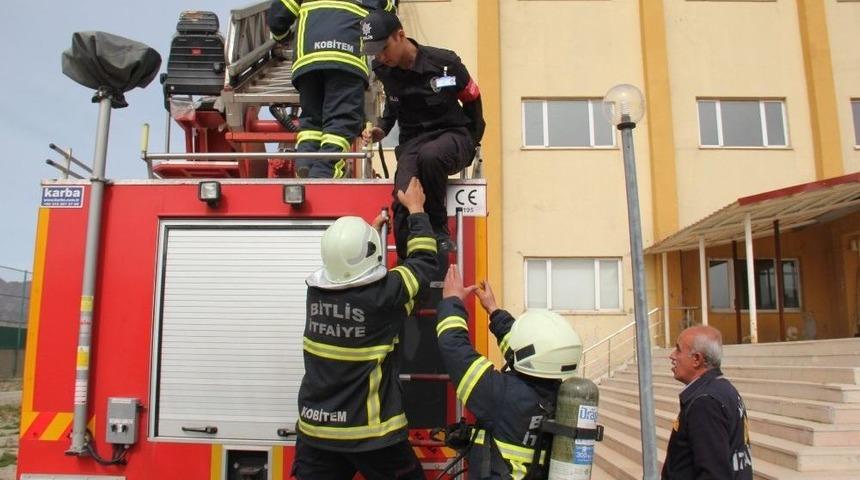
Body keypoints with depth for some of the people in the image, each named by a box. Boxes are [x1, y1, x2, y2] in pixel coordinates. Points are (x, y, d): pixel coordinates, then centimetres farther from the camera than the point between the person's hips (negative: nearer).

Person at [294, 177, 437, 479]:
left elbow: (344, 265, 18)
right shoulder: (383, 295, -19)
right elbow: (424, 260, -2)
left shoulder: (316, 289, -6)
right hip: (370, 431, -4)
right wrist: (416, 209, 11)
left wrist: (370, 230, 30)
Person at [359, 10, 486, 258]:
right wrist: (381, 129, 6)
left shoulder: (445, 62, -12)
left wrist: (473, 143, 11)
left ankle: (438, 229, -18)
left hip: (453, 135, -3)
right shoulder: (383, 70, 1)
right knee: (403, 204, -24)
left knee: (429, 155, -40)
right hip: (412, 143, 3)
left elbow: (472, 99, 5)